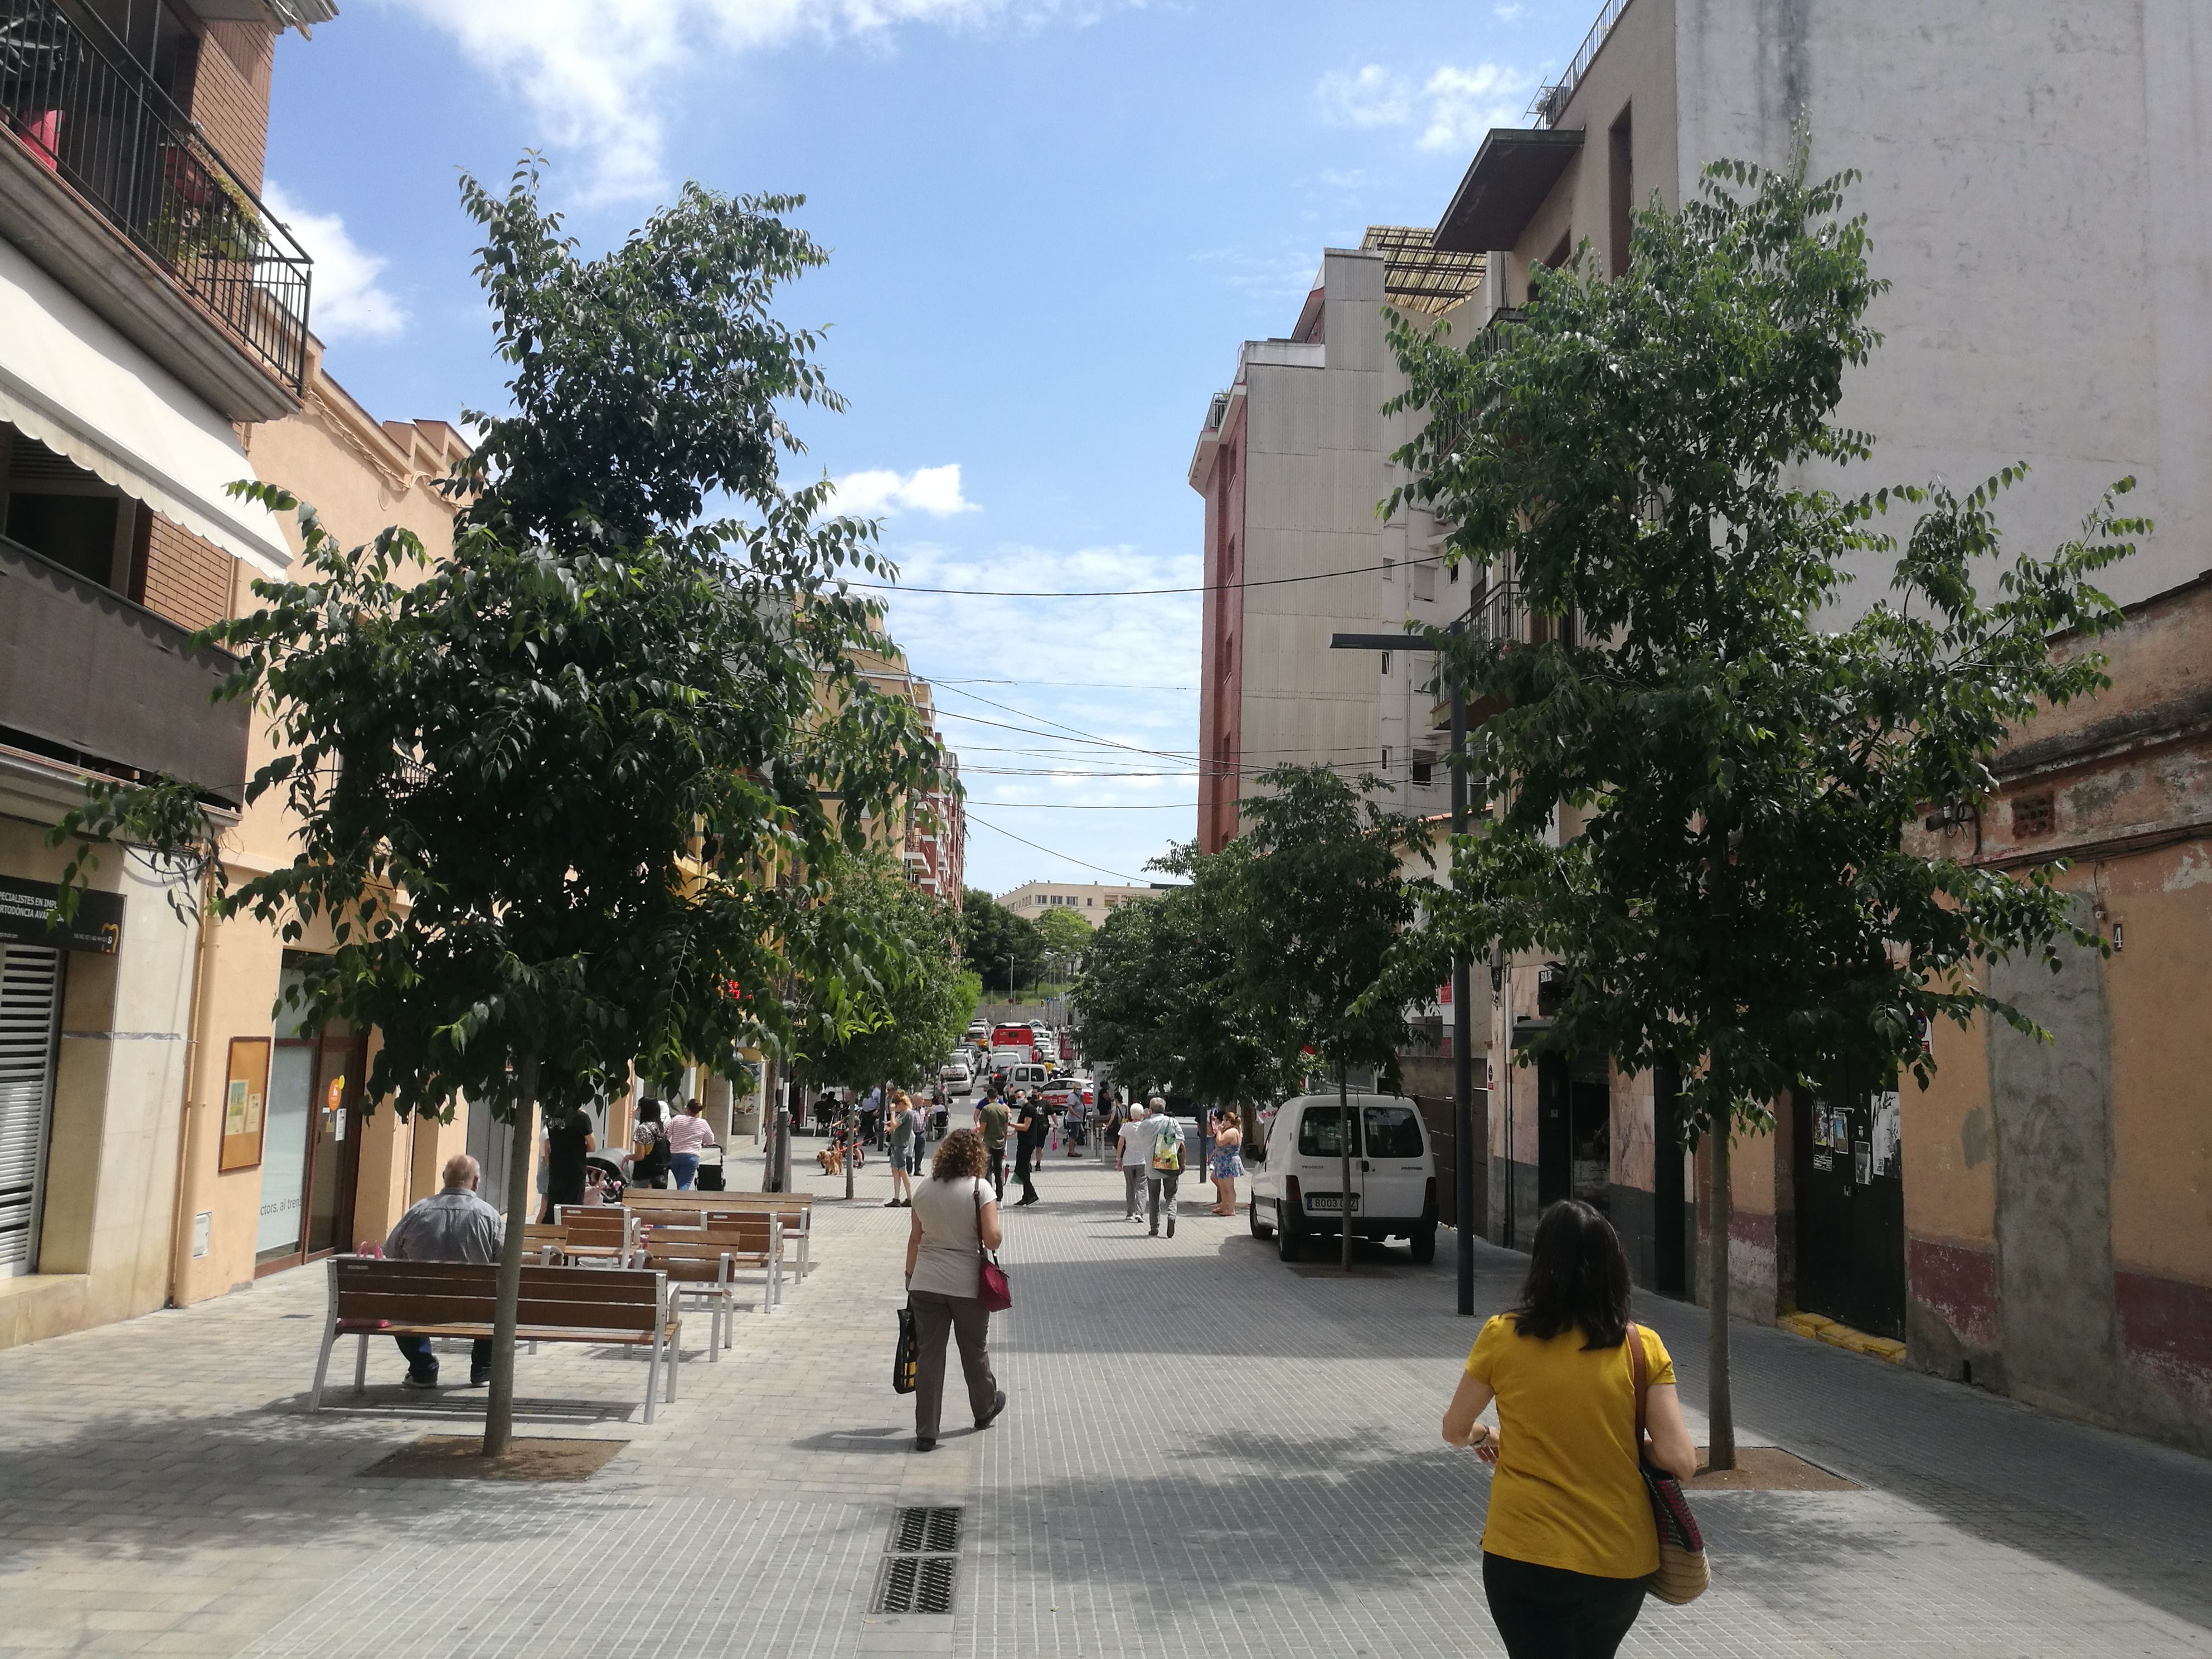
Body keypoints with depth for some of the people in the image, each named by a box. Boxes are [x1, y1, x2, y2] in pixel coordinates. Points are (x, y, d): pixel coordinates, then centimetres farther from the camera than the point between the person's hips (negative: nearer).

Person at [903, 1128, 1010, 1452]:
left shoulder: (925, 1189, 2)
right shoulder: (979, 1189, -11)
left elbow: (915, 1239, 8)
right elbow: (992, 1239, -15)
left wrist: (910, 1274, 19)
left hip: (926, 1283, 3)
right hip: (967, 1284, -2)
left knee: (929, 1355, 5)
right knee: (975, 1351, 18)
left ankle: (925, 1433, 6)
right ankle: (985, 1410, 40)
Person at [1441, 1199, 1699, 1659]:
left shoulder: (1502, 1336, -9)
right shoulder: (1642, 1347, -8)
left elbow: (1455, 1431, 4)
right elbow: (1681, 1461, -12)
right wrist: (1628, 1445, 8)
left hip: (1525, 1554, -3)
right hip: (1620, 1561, 3)